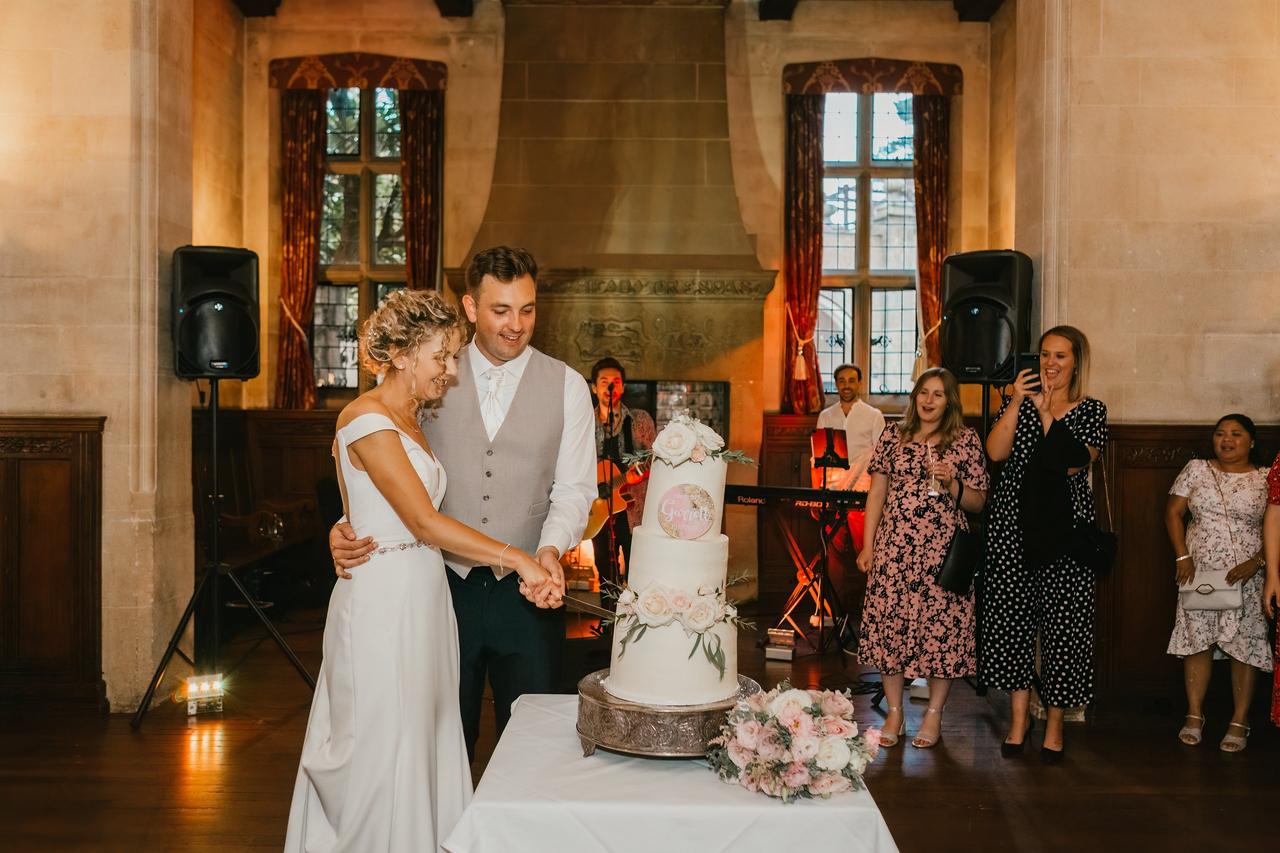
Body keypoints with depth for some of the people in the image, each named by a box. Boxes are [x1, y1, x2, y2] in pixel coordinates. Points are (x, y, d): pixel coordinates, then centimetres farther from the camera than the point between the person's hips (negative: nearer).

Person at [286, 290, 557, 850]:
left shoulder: (412, 423, 14)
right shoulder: (367, 417, -14)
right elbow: (425, 523, -20)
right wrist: (517, 558, -21)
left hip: (422, 601, 9)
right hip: (382, 600, -9)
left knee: (424, 748, 14)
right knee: (383, 755, 3)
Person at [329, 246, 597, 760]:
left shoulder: (566, 386, 1)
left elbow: (574, 488, -2)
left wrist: (550, 550, -20)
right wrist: (348, 526, -15)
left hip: (526, 592, 0)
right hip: (446, 586, 1)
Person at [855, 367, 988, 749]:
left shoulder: (966, 441, 4)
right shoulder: (892, 437, 8)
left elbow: (978, 502, 5)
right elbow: (877, 493, 9)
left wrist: (951, 483, -14)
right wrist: (868, 545, 3)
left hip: (943, 549, -1)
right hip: (894, 547, 2)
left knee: (940, 625, 1)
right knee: (888, 623, 2)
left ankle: (934, 714, 18)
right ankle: (894, 712, 17)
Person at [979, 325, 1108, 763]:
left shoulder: (1092, 410, 4)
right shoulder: (1018, 402, 10)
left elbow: (1073, 463, -10)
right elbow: (996, 452, -5)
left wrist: (1047, 414, -11)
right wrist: (1015, 404, -13)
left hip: (1064, 528, -2)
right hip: (1013, 523, 2)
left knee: (1062, 619, 0)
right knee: (1011, 614, 4)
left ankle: (1055, 720, 15)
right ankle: (1020, 712, 18)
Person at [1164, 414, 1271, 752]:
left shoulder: (1266, 479, 1)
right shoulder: (1197, 470, 5)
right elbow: (1173, 512, 5)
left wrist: (1255, 563, -15)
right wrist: (1182, 557, -5)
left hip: (1245, 576, -1)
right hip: (1198, 572, 2)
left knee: (1244, 647, 0)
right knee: (1197, 642, 4)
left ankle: (1240, 721, 11)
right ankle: (1194, 715, 15)